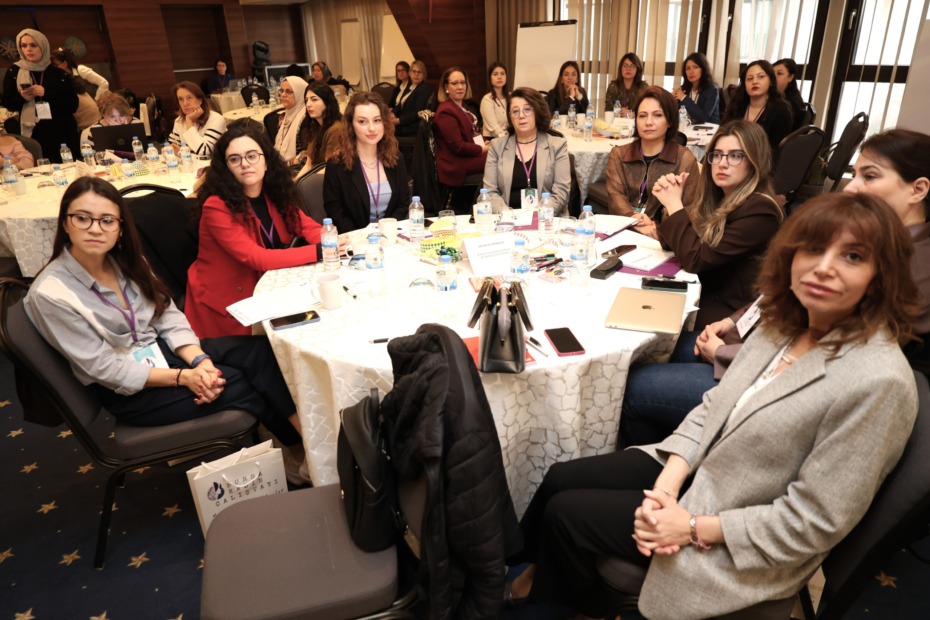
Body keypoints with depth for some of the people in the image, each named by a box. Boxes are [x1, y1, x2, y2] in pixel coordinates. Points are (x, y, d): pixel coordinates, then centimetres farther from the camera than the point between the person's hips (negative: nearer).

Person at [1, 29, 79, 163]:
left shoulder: (60, 74, 2)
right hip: (34, 134, 1)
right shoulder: (14, 72, 6)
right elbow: (7, 103, 8)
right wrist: (22, 98, -13)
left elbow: (73, 106, -4)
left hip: (63, 133, 0)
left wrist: (46, 93, -16)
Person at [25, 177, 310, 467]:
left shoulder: (124, 261, 1)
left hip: (163, 350, 6)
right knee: (245, 383, -20)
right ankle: (302, 446, -4)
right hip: (129, 391, -6)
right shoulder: (50, 294, -18)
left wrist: (200, 360, -19)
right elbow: (106, 368, -18)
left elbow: (169, 317, -1)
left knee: (261, 351, -18)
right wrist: (183, 377, -21)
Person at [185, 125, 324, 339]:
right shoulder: (217, 206, -22)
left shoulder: (274, 193, -1)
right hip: (223, 302, -6)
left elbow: (307, 226, 0)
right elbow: (256, 258, -28)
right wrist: (320, 252, -32)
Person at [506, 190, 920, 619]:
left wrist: (693, 527, -20)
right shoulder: (784, 324, -5)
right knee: (561, 478, 3)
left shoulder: (878, 383, -28)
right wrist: (667, 484, -13)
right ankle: (537, 568, 35)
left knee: (564, 512, -3)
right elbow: (714, 406, 1)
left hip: (740, 545, -6)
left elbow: (813, 524, -23)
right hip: (695, 470, 6)